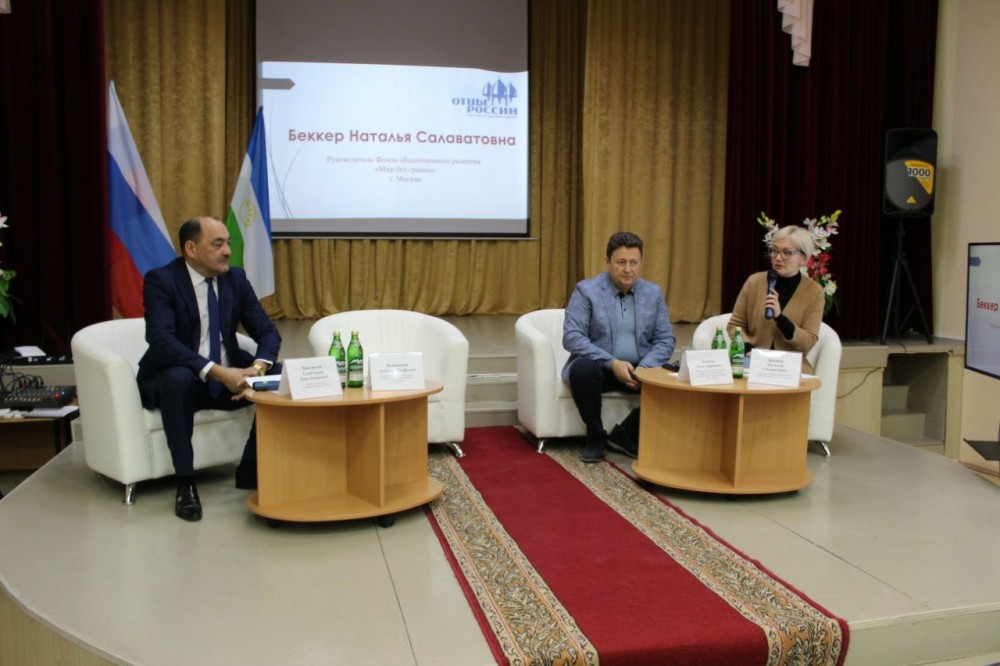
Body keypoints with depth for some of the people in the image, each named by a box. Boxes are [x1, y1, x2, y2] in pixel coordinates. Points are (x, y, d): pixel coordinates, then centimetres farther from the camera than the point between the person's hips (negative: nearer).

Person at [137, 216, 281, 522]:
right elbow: (161, 341, -27)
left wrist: (258, 367, -23)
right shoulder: (160, 280, -13)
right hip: (175, 378, -5)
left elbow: (267, 331, -1)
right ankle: (185, 483, -23)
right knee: (179, 378, -38)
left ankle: (251, 467, -2)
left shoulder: (236, 278, 2)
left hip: (227, 375, 5)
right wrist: (217, 372, -37)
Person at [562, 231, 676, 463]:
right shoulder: (586, 290, -7)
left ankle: (625, 434, -3)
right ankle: (595, 437, -13)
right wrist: (612, 363, -24)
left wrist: (645, 368, -18)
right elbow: (572, 338, -16)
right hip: (598, 366, -3)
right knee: (583, 369, -36)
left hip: (639, 368, 3)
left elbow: (665, 339, 1)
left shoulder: (654, 293, 5)